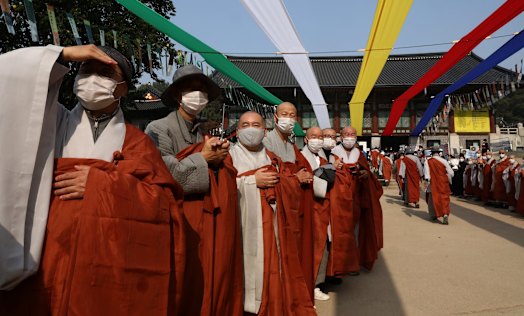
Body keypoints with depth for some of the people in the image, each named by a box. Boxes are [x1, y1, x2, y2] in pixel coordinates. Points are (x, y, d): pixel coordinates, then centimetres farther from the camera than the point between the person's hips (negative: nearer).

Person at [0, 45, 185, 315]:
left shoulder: (137, 142, 7)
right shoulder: (51, 122, 11)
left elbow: (166, 201, -2)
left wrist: (101, 183, -10)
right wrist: (64, 55, -1)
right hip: (44, 264, 1)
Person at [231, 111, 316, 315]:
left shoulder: (273, 158, 18)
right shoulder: (230, 156, 3)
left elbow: (291, 184, 10)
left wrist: (275, 179, -9)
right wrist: (252, 180, -12)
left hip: (270, 227, 4)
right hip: (243, 226, -4)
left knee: (271, 268, 6)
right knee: (246, 267, -3)